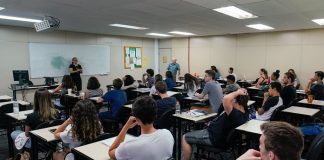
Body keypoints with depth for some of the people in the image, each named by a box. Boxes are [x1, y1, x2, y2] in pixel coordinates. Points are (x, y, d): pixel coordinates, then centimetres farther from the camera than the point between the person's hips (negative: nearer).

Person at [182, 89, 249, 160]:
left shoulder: (235, 114, -37)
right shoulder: (245, 112, -9)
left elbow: (226, 98, -50)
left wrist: (237, 92, -37)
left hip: (214, 138, -10)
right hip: (225, 137, 10)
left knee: (185, 138, 2)